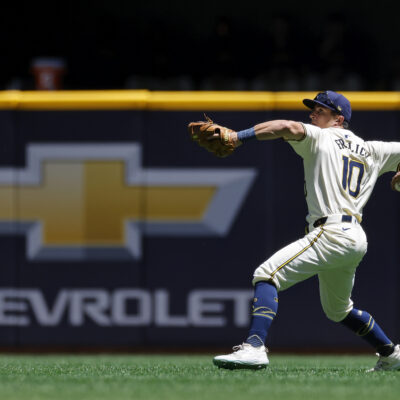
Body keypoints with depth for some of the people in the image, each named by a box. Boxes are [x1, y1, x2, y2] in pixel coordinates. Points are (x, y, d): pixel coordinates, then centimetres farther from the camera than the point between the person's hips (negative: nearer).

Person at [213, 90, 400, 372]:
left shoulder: (320, 138, 3)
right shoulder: (371, 150, 21)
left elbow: (290, 127, -16)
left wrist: (238, 137, -21)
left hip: (332, 232, -9)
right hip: (356, 239, 9)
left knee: (268, 275, -18)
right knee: (338, 310, 29)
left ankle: (255, 347, -35)